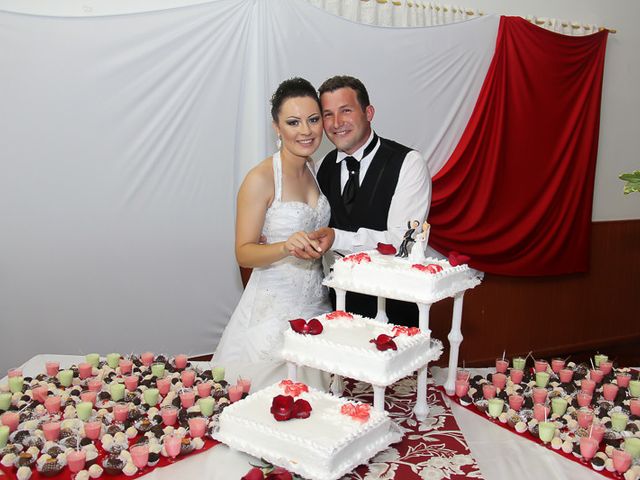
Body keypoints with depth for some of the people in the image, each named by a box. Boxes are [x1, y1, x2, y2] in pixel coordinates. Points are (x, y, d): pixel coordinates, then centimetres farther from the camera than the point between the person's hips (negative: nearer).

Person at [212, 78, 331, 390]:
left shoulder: (313, 168, 6)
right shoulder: (261, 179, -17)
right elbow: (244, 253, -17)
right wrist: (285, 248, -34)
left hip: (315, 303, 7)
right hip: (274, 308, -7)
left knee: (308, 398, 14)